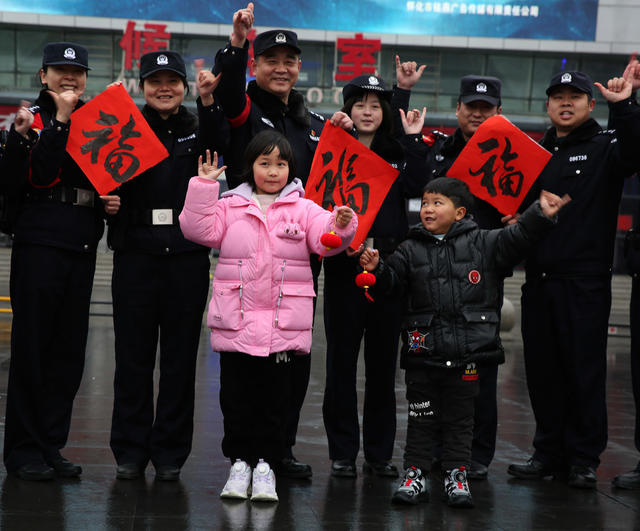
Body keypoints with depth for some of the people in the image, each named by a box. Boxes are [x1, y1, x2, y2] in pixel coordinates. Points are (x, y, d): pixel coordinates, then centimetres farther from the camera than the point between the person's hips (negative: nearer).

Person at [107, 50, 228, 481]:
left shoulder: (198, 127, 8)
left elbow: (216, 143, -17)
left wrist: (209, 103, -34)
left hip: (187, 257, 1)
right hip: (136, 255, 0)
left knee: (180, 359, 5)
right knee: (133, 357, 3)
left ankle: (170, 453, 13)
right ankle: (130, 449, 12)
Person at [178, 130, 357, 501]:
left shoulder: (303, 210, 6)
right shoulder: (231, 206, 8)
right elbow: (199, 229, -1)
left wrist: (341, 225, -25)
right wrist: (203, 187, -6)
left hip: (283, 326, -1)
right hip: (235, 323, 1)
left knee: (274, 397, 5)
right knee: (236, 395, 6)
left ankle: (266, 463, 14)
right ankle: (239, 461, 17)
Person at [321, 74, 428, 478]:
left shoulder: (397, 153, 12)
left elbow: (416, 188, -7)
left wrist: (413, 140, -6)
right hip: (345, 266, -2)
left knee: (384, 361, 7)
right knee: (342, 358, 1)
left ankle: (380, 452, 15)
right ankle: (343, 452, 9)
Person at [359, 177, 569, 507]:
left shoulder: (483, 243, 3)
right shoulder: (411, 249, 7)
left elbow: (516, 241, -1)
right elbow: (394, 279, 4)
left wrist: (540, 214, -14)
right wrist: (377, 269, -16)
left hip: (466, 354, -1)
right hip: (423, 351, 1)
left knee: (460, 417, 8)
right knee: (421, 416, 7)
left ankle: (457, 475, 19)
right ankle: (415, 474, 16)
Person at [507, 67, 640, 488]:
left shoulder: (605, 148, 1)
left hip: (585, 283, -5)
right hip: (539, 280, 5)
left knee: (585, 371, -3)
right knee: (543, 370, 8)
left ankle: (584, 458, 5)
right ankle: (550, 452, 18)